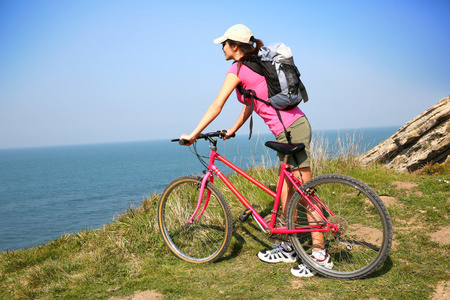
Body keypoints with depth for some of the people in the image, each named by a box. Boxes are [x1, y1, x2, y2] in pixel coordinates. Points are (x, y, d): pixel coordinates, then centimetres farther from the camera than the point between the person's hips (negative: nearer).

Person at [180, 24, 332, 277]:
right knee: (286, 192, 14)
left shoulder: (237, 70, -7)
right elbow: (250, 105, 25)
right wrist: (233, 130, 31)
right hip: (292, 127, 10)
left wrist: (193, 135, -2)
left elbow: (217, 106, -7)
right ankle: (288, 248, 25)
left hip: (291, 131, -10)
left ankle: (321, 256, 5)